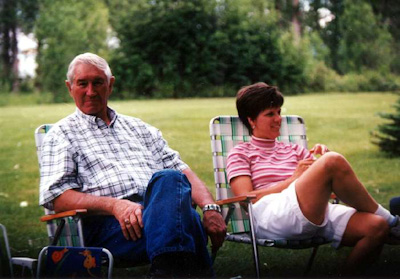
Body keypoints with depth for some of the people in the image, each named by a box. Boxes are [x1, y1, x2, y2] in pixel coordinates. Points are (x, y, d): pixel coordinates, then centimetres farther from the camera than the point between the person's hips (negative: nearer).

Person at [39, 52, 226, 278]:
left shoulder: (139, 128, 32)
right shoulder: (62, 134, 18)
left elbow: (182, 171, 25)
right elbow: (57, 197, 4)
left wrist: (210, 208, 4)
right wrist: (114, 205, -14)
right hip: (109, 224, -4)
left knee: (169, 179, -36)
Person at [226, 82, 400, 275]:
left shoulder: (293, 150, 33)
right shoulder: (240, 154, 18)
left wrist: (324, 156, 1)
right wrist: (293, 180, -2)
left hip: (316, 213, 6)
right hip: (270, 216, -6)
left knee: (376, 227, -25)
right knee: (333, 161, -29)